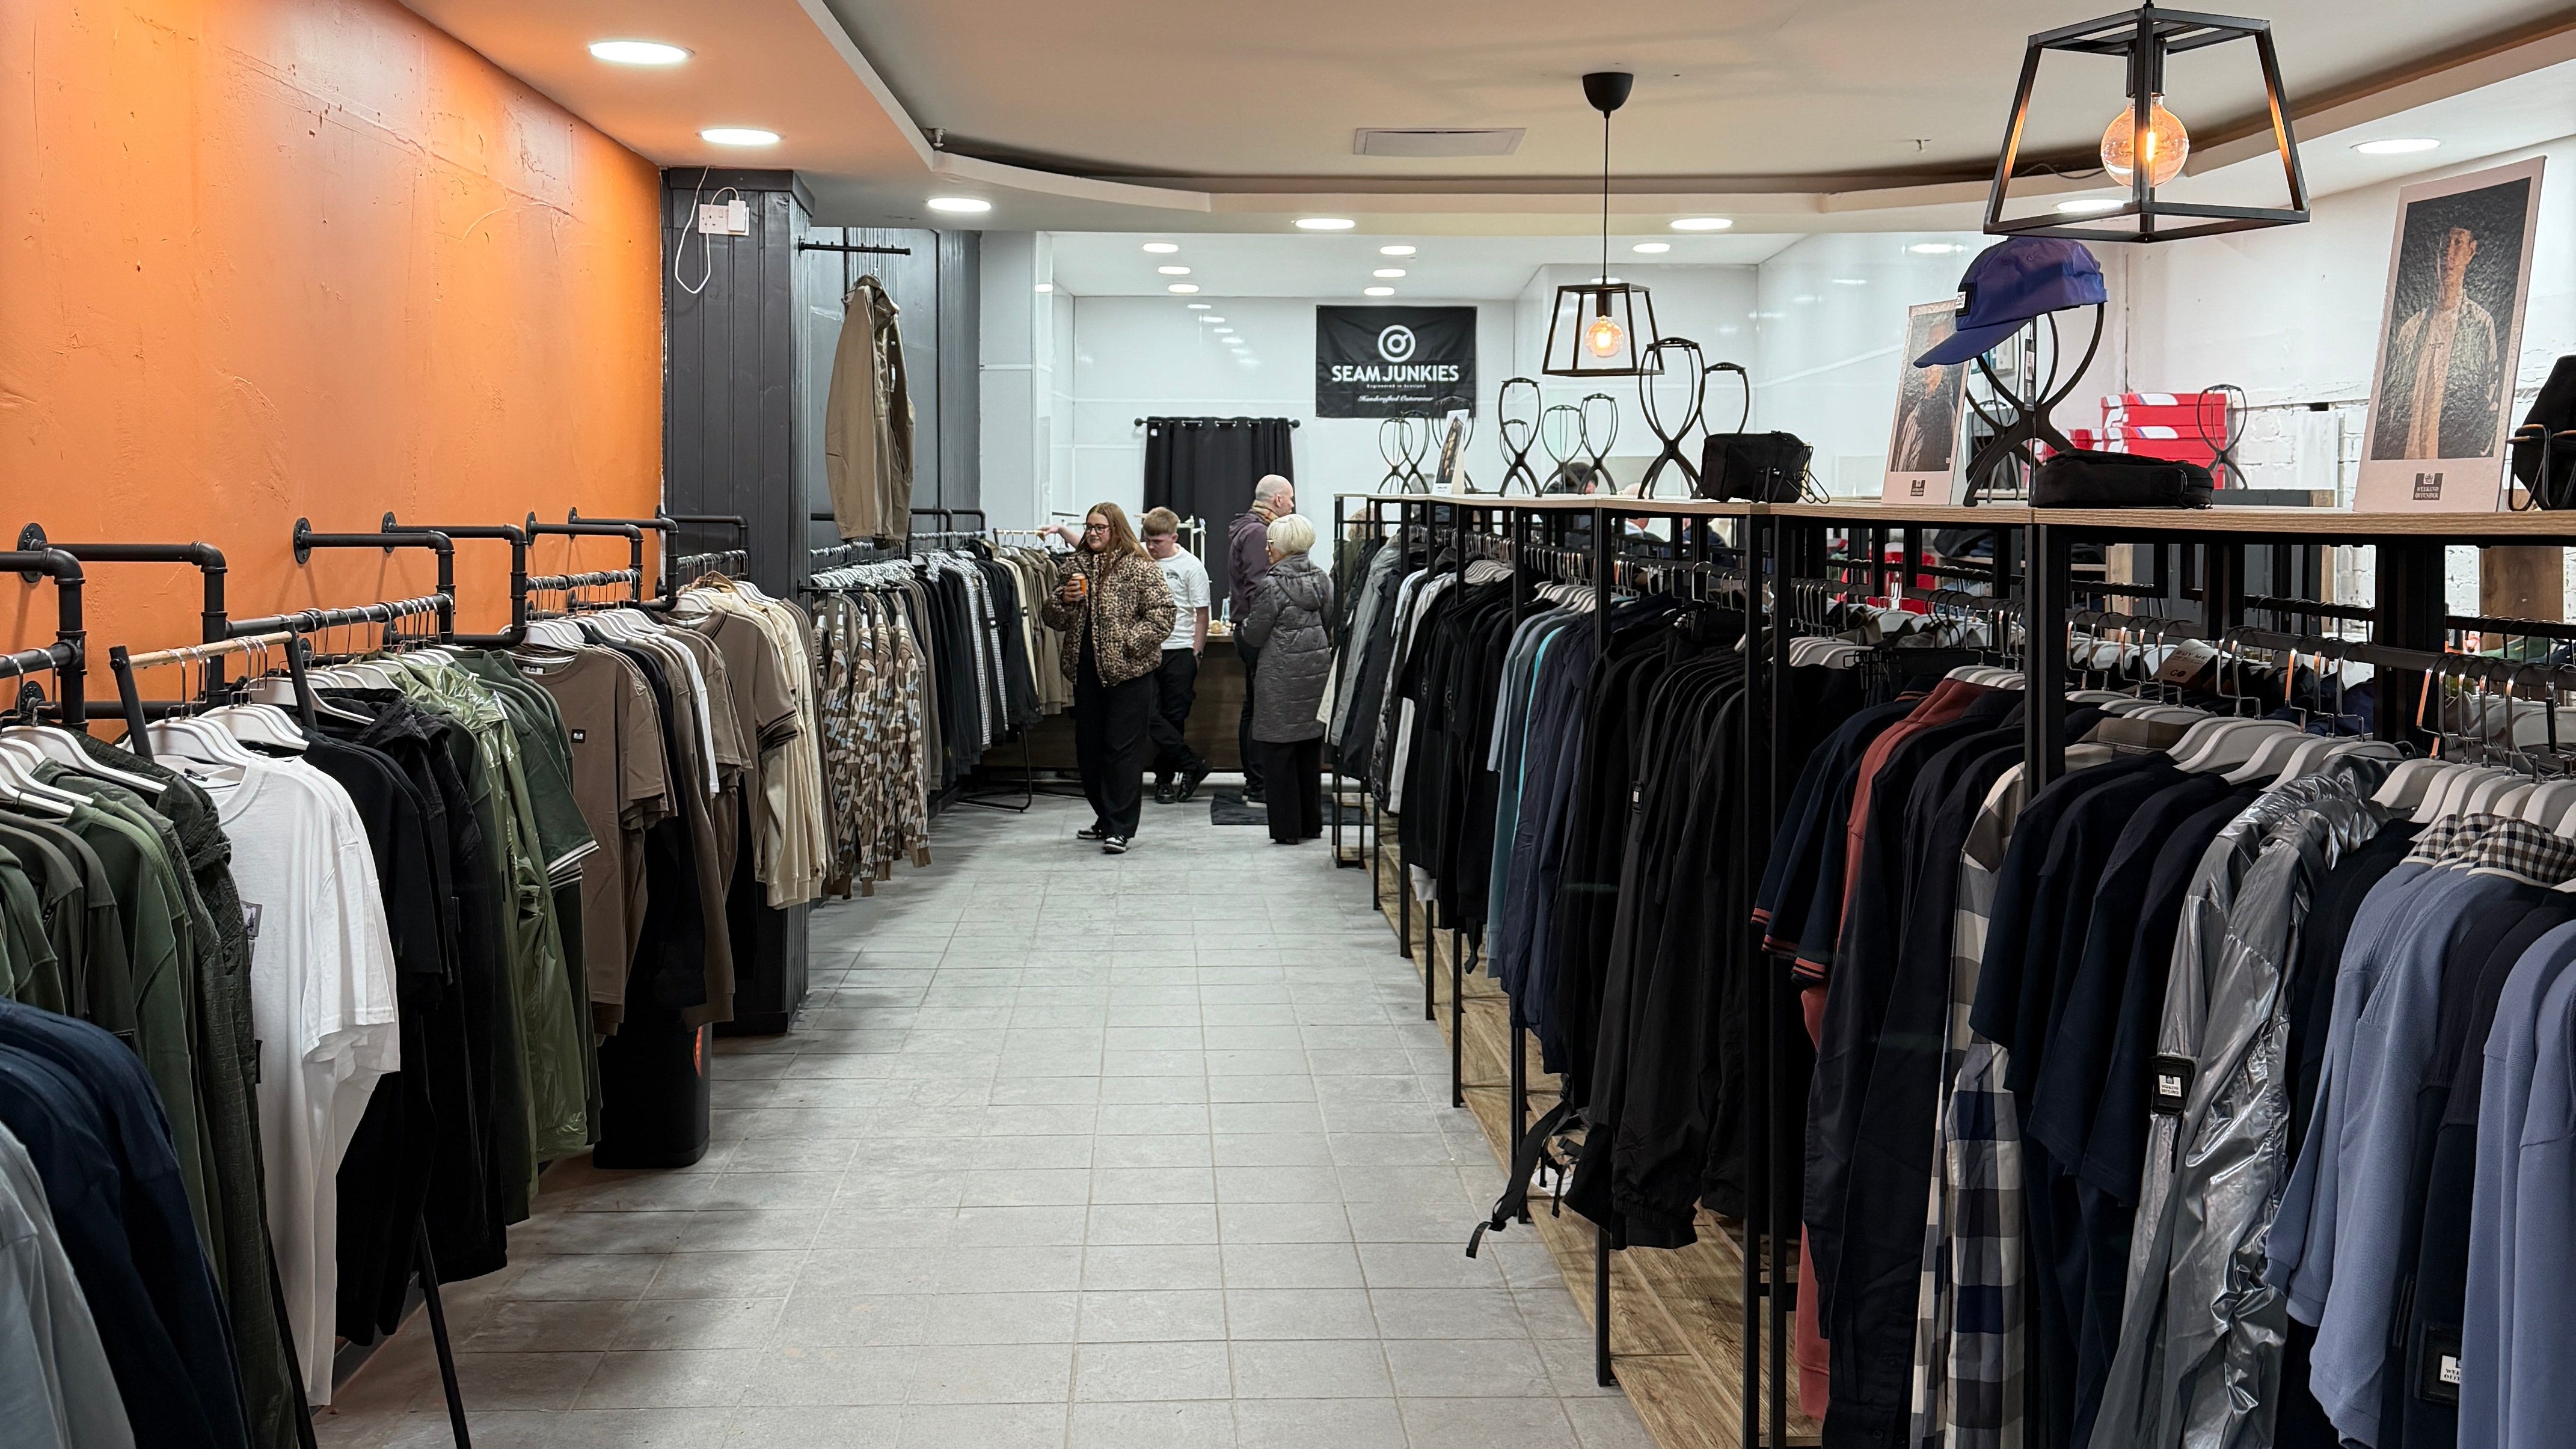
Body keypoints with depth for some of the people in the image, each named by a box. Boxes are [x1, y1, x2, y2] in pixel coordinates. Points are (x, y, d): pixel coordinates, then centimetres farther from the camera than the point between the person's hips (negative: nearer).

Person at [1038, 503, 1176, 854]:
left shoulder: (1140, 568, -5)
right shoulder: (1073, 566, 11)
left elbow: (1162, 615, -9)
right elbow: (1051, 617, 17)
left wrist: (1129, 641, -16)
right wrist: (1064, 600, -4)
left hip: (1128, 671, -6)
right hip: (1086, 670, 6)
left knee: (1123, 749, -6)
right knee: (1088, 749, 12)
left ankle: (1120, 829, -3)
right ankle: (1106, 819, 26)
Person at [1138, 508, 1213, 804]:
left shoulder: (1191, 566, -3)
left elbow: (1201, 614, -1)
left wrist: (1196, 653, -4)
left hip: (1179, 651, -3)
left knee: (1174, 718, 4)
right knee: (1148, 715, -7)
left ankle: (1165, 778, 16)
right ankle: (1192, 764, 3)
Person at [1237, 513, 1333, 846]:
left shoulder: (1271, 586, -14)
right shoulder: (1322, 580, 4)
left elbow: (1255, 636, -8)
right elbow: (1332, 627, 10)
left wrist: (1241, 626, 12)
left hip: (1283, 679, -7)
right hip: (1318, 672, 7)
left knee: (1279, 753, 2)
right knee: (1311, 751, 16)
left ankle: (1286, 828, 3)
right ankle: (1311, 824, 22)